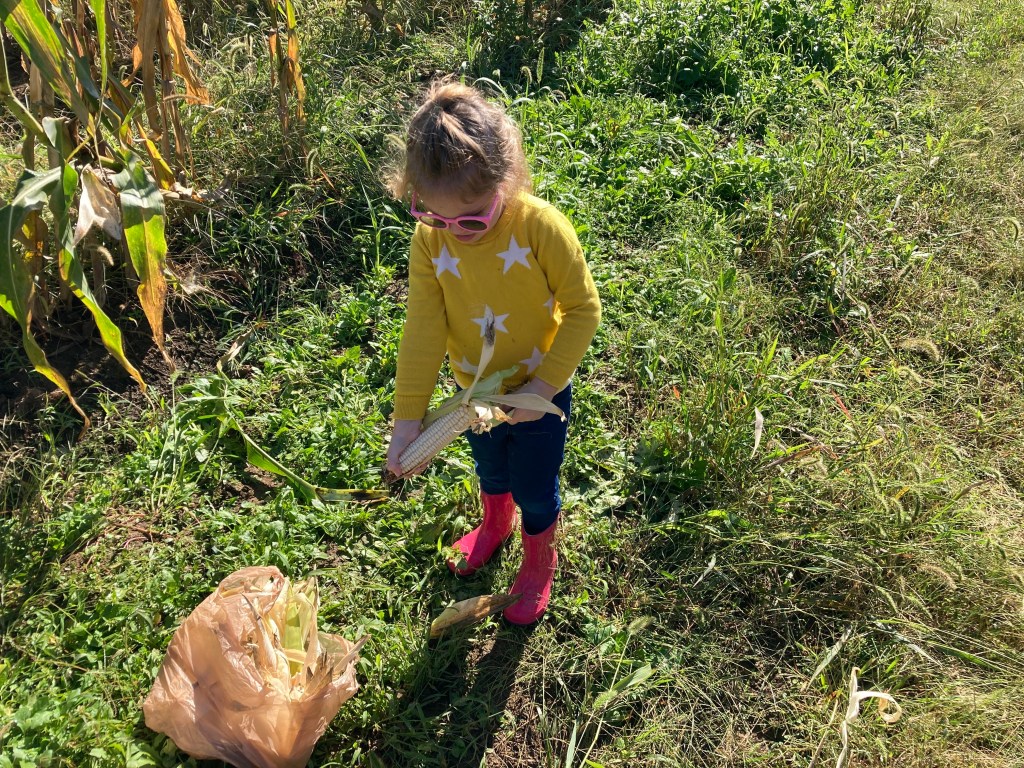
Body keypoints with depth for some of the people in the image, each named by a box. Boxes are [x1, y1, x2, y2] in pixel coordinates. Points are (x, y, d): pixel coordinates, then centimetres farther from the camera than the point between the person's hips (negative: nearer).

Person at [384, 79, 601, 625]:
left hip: (540, 392, -3)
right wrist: (408, 419, -18)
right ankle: (494, 526, 62)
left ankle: (540, 562, 45)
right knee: (490, 471, 28)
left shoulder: (541, 226, -29)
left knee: (534, 489, 13)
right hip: (474, 391, 4)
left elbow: (582, 308, -20)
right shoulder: (429, 241, -18)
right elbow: (423, 332, -16)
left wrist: (542, 387, -23)